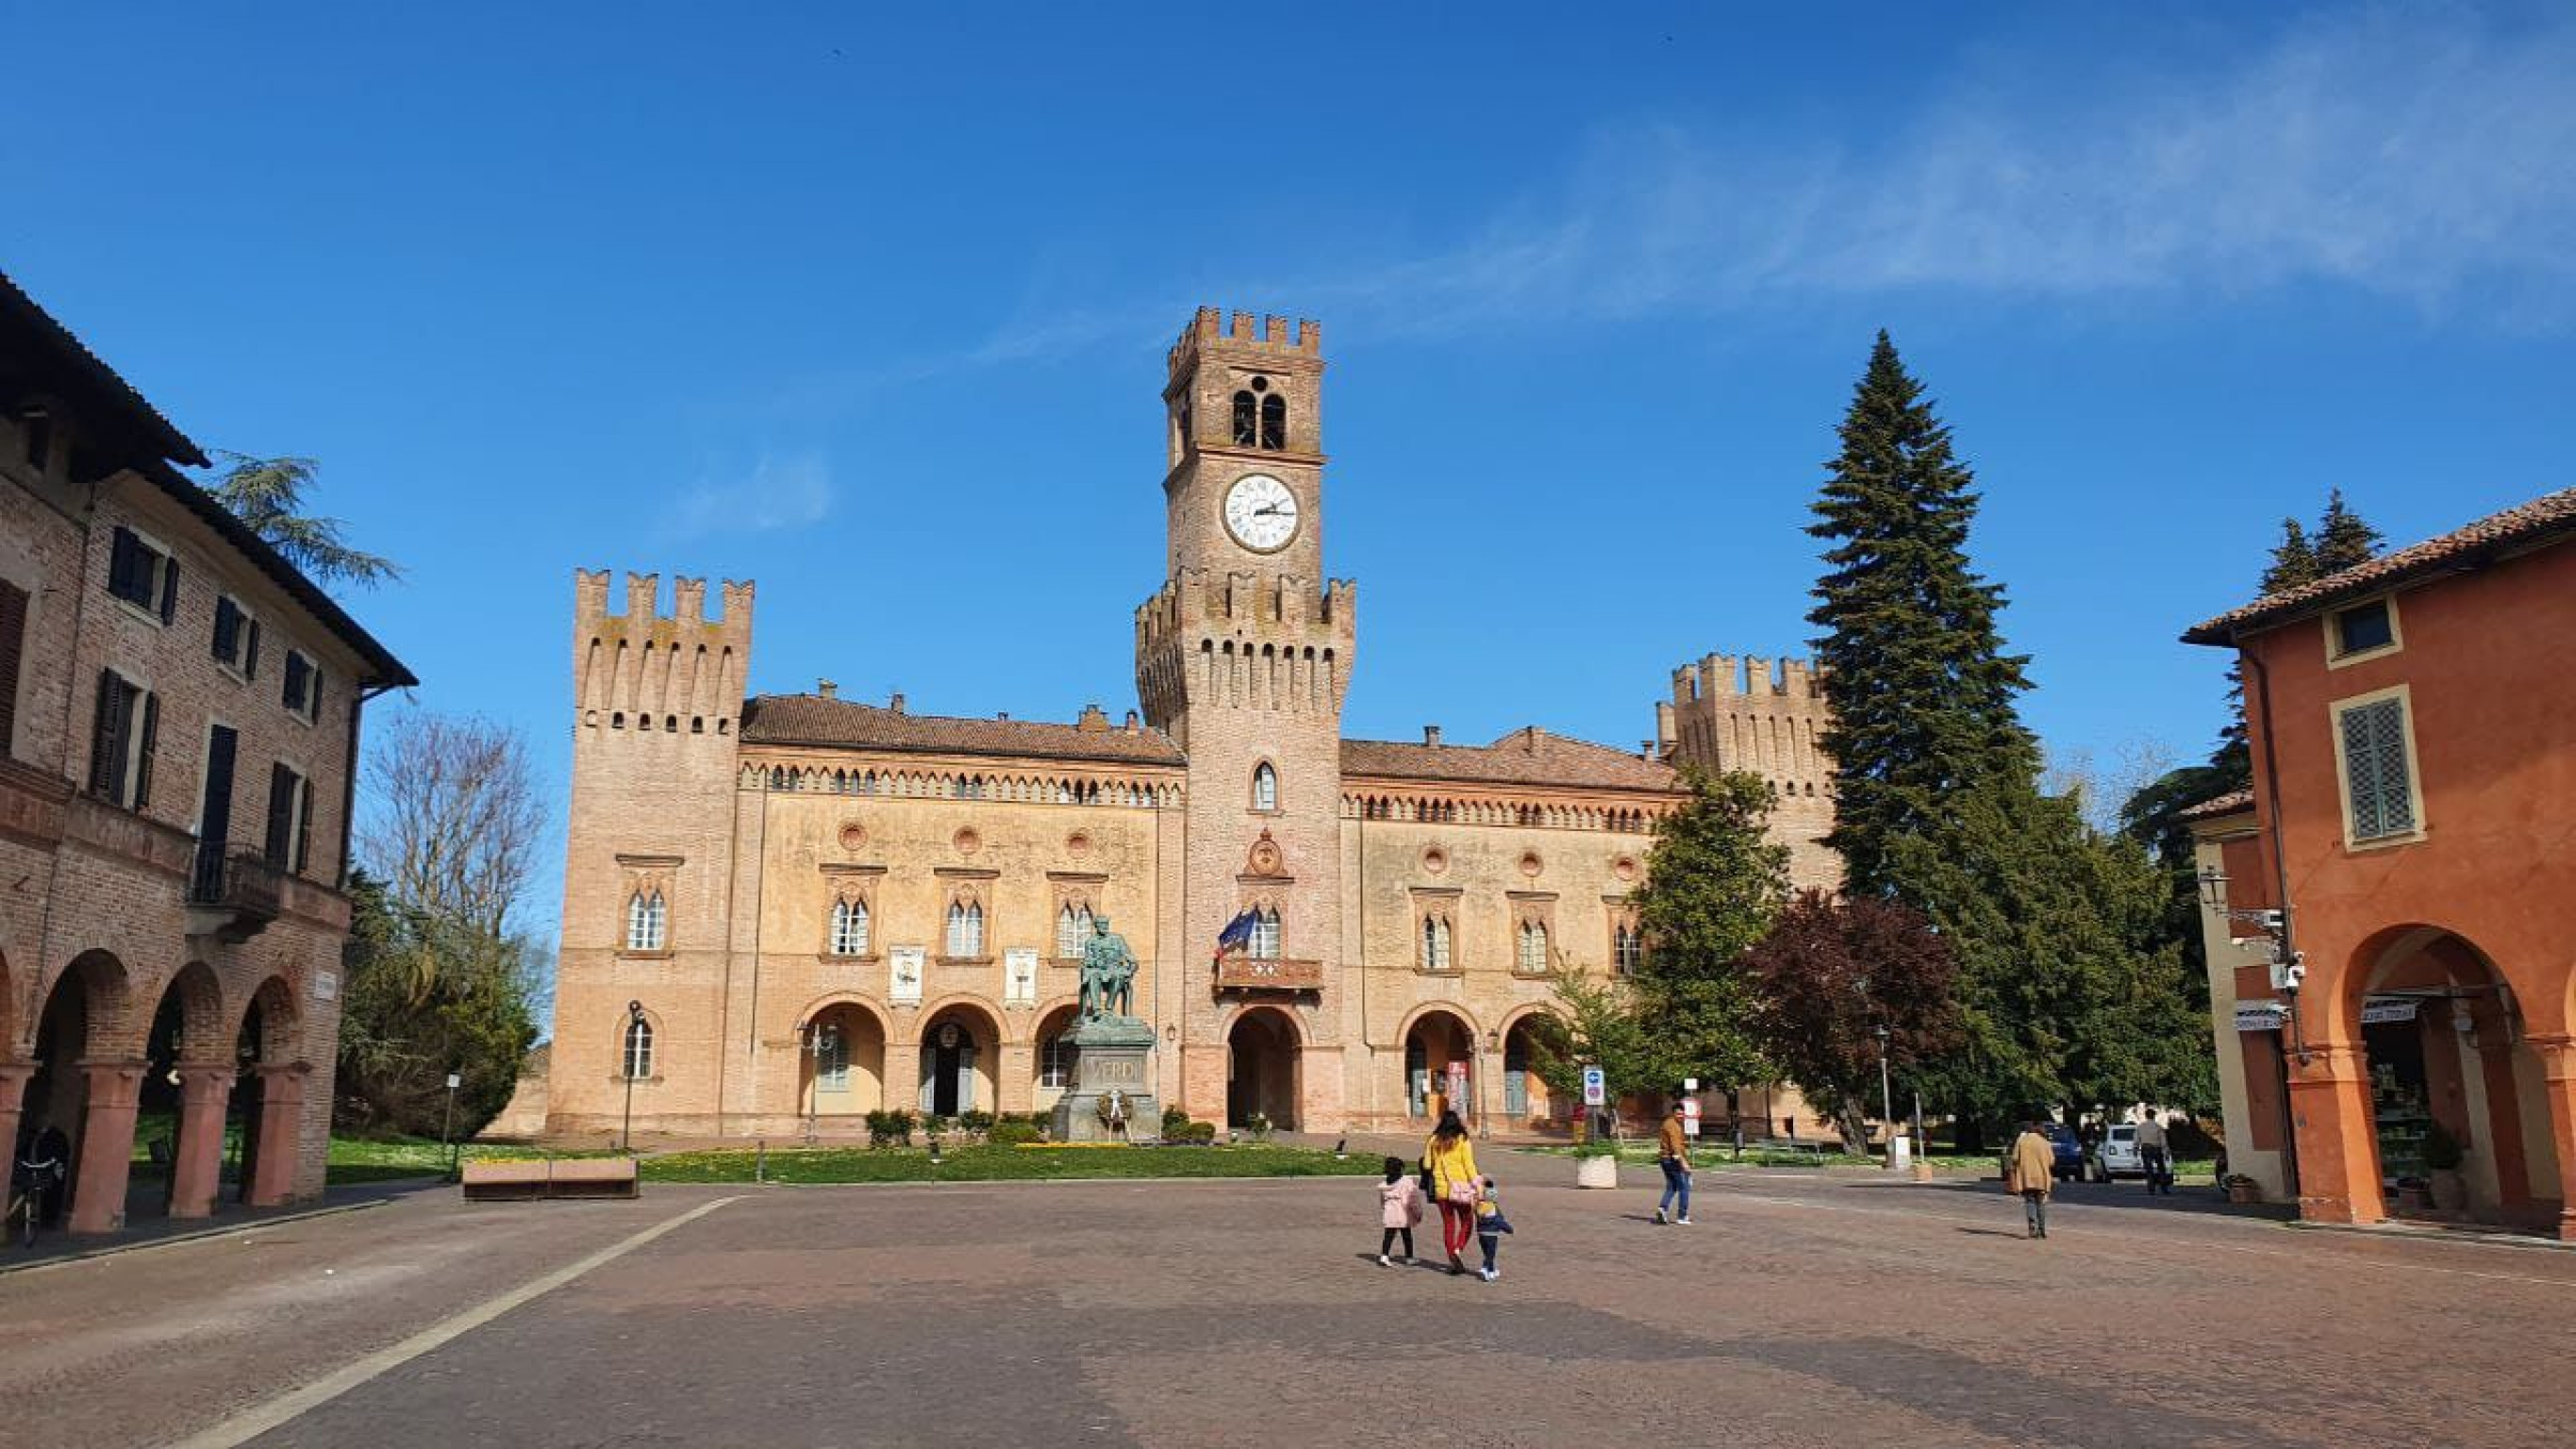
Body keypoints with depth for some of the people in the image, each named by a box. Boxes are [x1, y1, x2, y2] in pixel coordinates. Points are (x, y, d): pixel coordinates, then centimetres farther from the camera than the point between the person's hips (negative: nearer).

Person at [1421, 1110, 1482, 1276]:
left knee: (1448, 1224, 11)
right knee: (1467, 1222, 12)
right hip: (1460, 1186, -3)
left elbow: (1426, 1165, 5)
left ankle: (1454, 1262, 11)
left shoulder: (1433, 1141, 2)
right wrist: (1476, 1186, -8)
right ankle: (1458, 1250, -11)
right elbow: (1469, 1165, -10)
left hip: (1441, 1188, 3)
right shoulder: (1462, 1140, -7)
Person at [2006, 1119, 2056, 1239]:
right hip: (2042, 1179, 1)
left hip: (2026, 1178, -1)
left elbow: (2015, 1159, -6)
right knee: (2041, 1204, 12)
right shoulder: (2045, 1143, 3)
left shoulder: (2021, 1141, -1)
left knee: (2029, 1202, 2)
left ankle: (2032, 1225, -16)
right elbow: (2052, 1161, 2)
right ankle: (2042, 1229, 12)